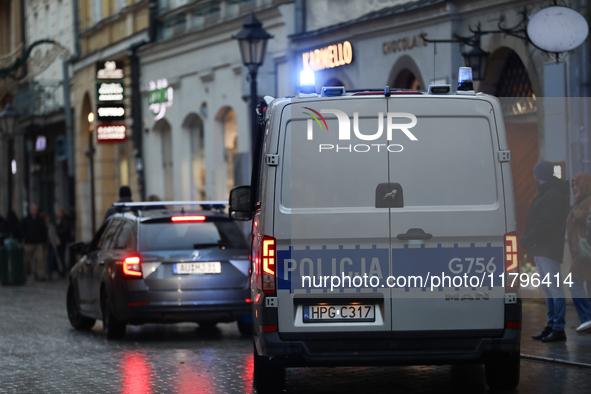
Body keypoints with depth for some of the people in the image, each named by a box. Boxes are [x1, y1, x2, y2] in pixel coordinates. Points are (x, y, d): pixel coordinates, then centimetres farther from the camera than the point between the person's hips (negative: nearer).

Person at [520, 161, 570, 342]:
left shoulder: (553, 195, -14)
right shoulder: (546, 193, 19)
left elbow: (545, 223, -21)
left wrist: (527, 239, -15)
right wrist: (527, 237, 8)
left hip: (548, 250, -10)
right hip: (541, 249, 10)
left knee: (554, 289, -9)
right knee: (548, 289, 11)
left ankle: (558, 329, -10)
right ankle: (552, 326, 15)